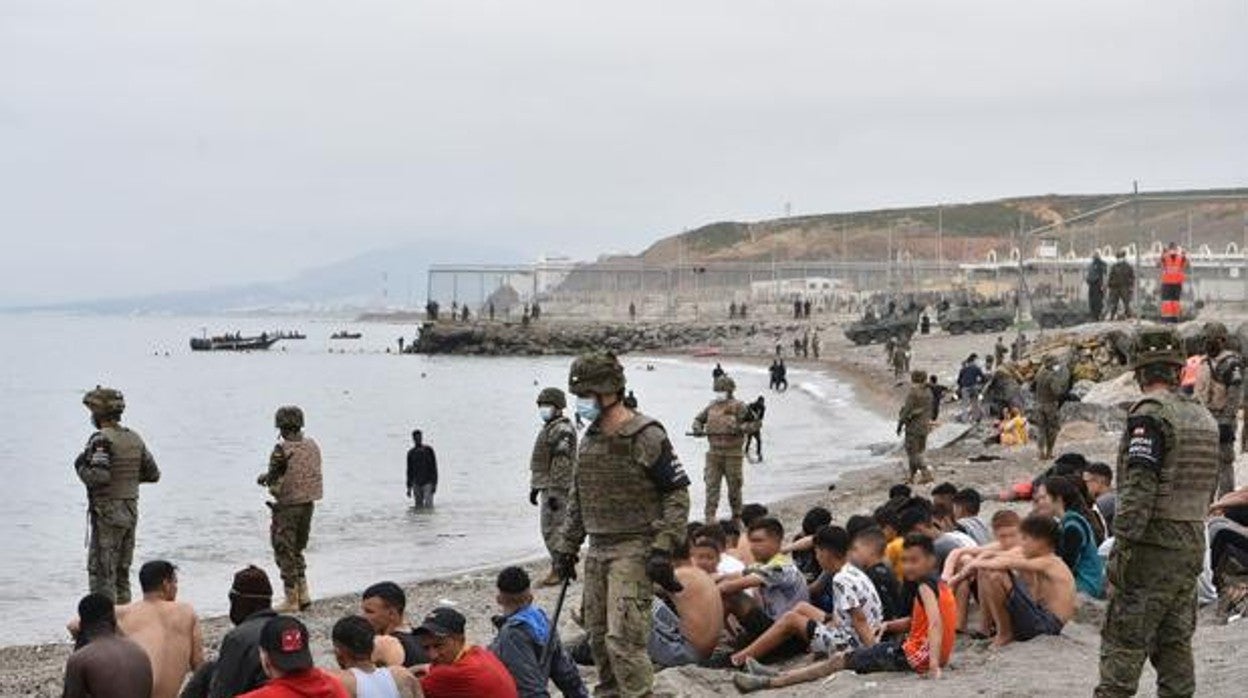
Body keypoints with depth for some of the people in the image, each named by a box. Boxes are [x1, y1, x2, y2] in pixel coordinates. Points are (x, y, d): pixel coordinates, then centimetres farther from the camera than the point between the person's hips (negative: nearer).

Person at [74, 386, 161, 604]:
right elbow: (153, 474, 13)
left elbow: (98, 476, -25)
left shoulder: (101, 439, -14)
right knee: (122, 572, 16)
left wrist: (81, 466, -7)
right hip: (131, 511, 8)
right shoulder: (135, 438, 9)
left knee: (101, 572, -4)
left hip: (107, 512, -8)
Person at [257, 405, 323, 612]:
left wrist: (263, 478, 10)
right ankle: (303, 594, 16)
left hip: (287, 505, -7)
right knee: (297, 550, 21)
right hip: (308, 502, 7)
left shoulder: (282, 449, -18)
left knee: (285, 553, 4)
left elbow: (272, 479, -15)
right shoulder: (312, 445, 3)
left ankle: (292, 600, 7)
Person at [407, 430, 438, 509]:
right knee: (418, 506, 3)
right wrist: (409, 487, 13)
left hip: (427, 483, -3)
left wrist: (434, 483, -6)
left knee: (428, 505, -13)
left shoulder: (428, 450, 0)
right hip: (416, 484, 3)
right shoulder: (411, 452, 9)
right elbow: (409, 470, 15)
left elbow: (434, 467, 0)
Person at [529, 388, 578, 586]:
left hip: (557, 488, -11)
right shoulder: (549, 428, 18)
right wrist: (534, 487, 24)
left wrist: (553, 492, -24)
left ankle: (558, 571, -6)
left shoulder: (562, 430, -15)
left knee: (553, 530, -9)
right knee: (549, 530, 14)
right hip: (547, 487, 11)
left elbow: (562, 464, -22)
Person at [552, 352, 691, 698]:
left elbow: (678, 495, -11)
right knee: (597, 636, 12)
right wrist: (567, 546, 17)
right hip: (597, 551, 8)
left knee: (623, 638, -15)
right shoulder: (590, 439, 12)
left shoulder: (647, 437, -11)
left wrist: (663, 549, -16)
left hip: (634, 550, -8)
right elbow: (577, 499, 21)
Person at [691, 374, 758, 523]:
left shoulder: (738, 407, -6)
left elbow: (755, 424, -6)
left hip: (732, 453, -4)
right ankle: (710, 517, 0)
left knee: (734, 486, 7)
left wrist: (741, 428, -21)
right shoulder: (712, 407, 9)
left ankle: (737, 516, 22)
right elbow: (698, 419, 23)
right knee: (711, 485, -2)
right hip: (714, 453, 4)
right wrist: (697, 428, 2)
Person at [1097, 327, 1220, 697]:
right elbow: (1208, 485, 17)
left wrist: (1123, 542, -19)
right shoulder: (1204, 417, 13)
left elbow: (1139, 485, -20)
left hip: (1153, 545, -8)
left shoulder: (1149, 412, -13)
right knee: (1175, 642, 13)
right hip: (1193, 542, 8)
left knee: (1124, 642, -5)